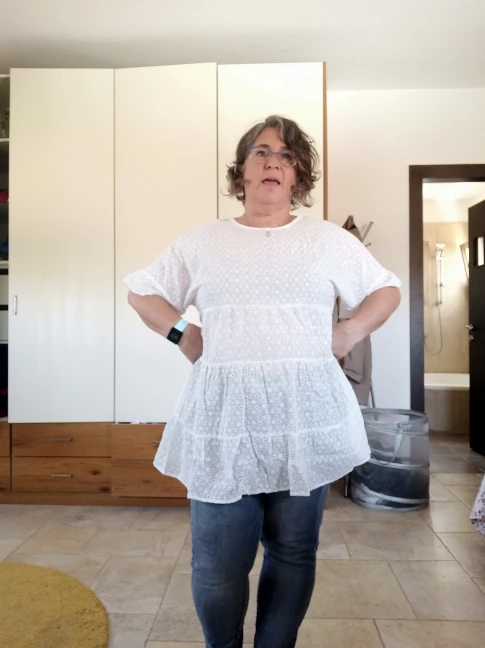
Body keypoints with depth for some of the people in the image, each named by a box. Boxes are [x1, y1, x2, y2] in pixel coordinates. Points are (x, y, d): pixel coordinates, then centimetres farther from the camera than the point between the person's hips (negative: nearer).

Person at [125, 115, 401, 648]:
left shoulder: (328, 239, 9)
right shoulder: (202, 241, 10)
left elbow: (387, 291, 17)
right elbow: (140, 290, 17)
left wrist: (349, 333, 2)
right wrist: (182, 333, 4)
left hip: (306, 416, 1)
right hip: (224, 417, 0)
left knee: (293, 553, 11)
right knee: (217, 563, 5)